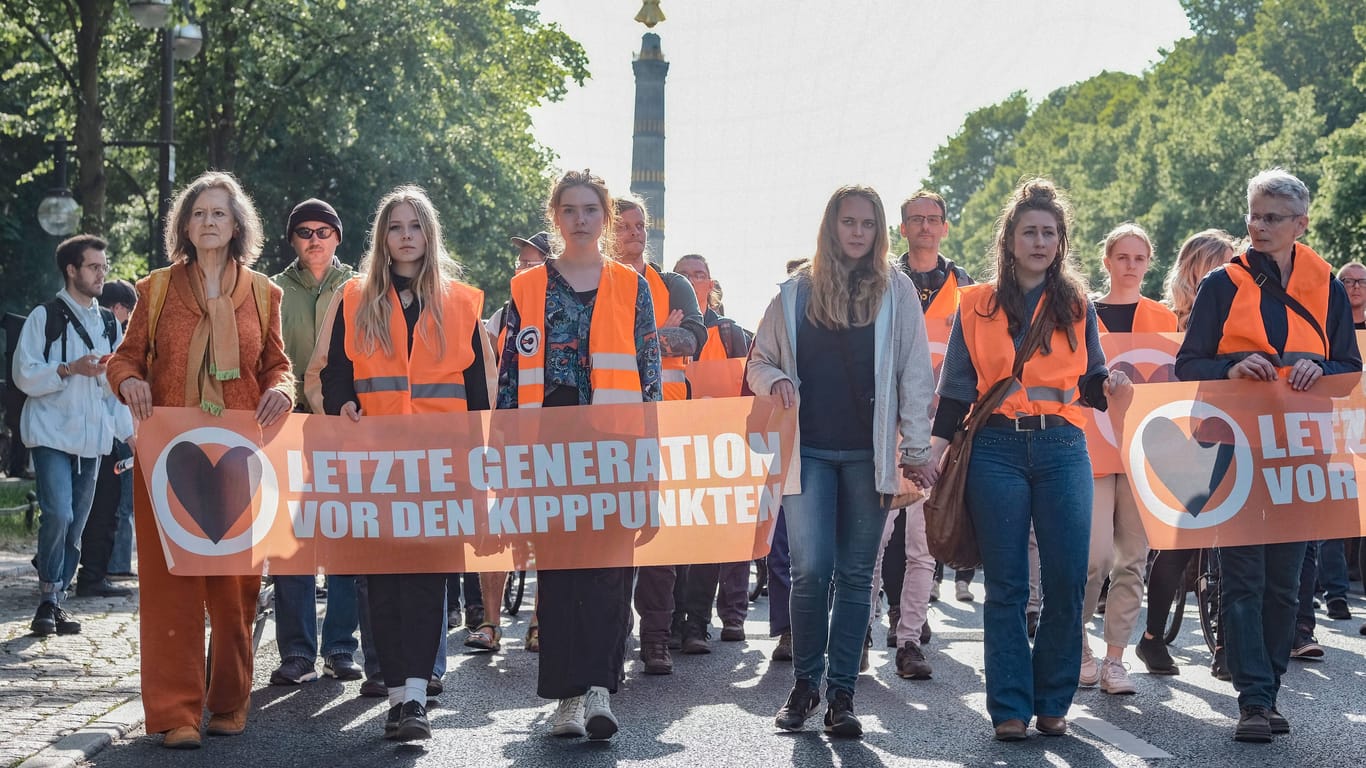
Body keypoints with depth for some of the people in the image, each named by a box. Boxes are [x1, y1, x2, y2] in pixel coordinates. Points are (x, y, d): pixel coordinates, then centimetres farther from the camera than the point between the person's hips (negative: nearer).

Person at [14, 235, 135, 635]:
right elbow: (24, 375, -8)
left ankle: (56, 599, 13)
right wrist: (70, 369, -20)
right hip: (52, 433, -5)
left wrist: (128, 430, 10)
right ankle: (49, 598, -5)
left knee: (76, 523, 6)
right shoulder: (45, 316, -3)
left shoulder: (109, 324, 15)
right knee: (58, 514, -18)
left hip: (93, 438, 5)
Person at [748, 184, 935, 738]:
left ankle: (841, 692, 11)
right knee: (811, 569, -9)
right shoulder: (796, 291, 7)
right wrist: (775, 381, -8)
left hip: (868, 452, 0)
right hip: (808, 449, 0)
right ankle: (805, 682, 10)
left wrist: (916, 447, -1)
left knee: (856, 574, 4)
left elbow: (915, 373, 4)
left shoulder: (896, 290, 5)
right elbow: (759, 361, 15)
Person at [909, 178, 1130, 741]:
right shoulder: (977, 305, 8)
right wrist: (934, 451, -1)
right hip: (996, 451, -1)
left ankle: (1053, 703, 9)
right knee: (1006, 584, -1)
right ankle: (1010, 707, 6)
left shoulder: (1076, 305, 12)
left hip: (1062, 448, 1)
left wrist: (1110, 387, -10)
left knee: (1066, 581, -4)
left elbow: (1090, 382, 13)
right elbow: (956, 387, 7)